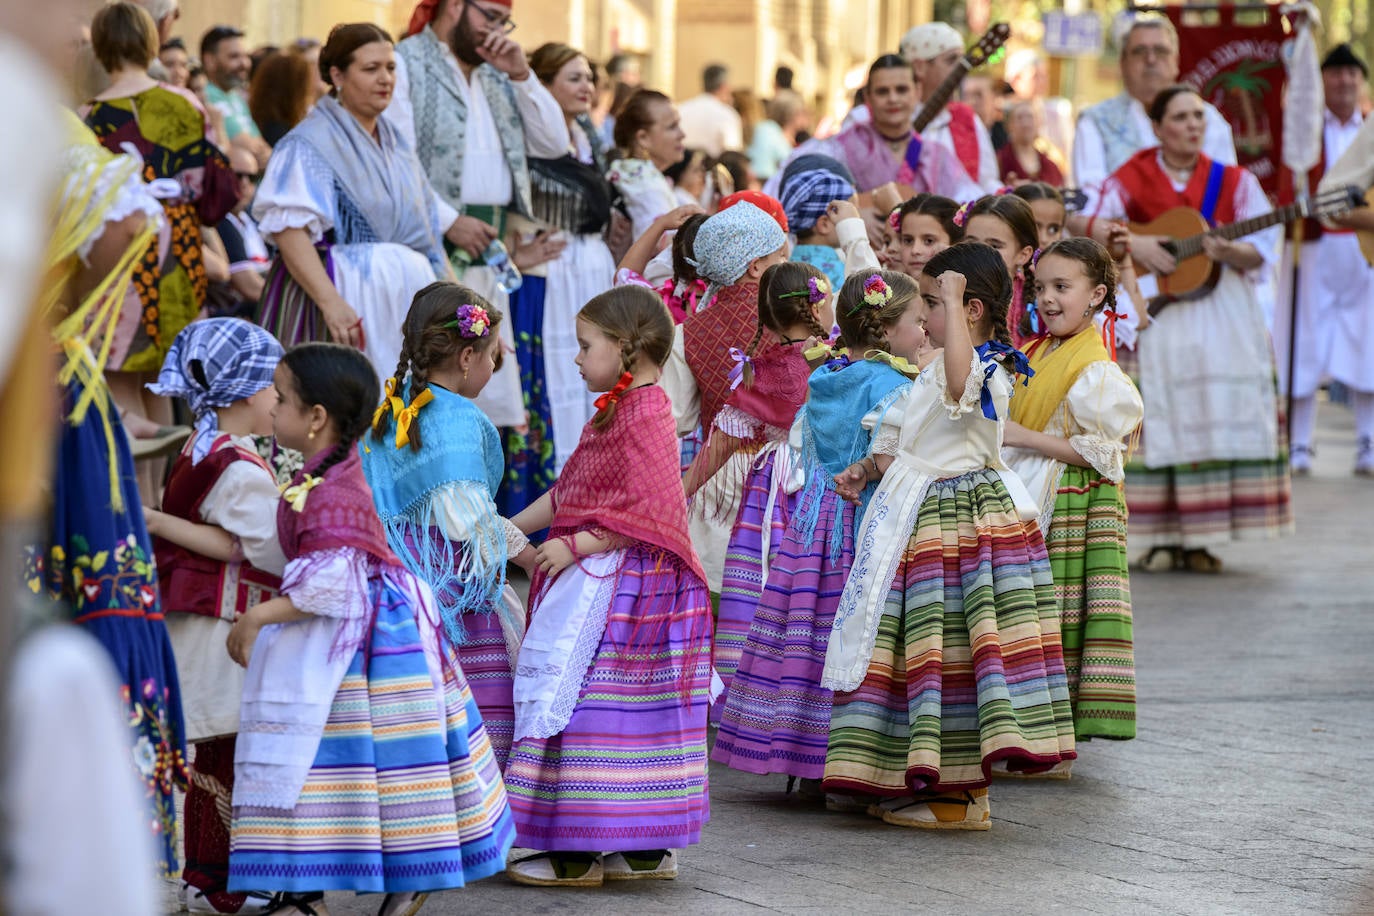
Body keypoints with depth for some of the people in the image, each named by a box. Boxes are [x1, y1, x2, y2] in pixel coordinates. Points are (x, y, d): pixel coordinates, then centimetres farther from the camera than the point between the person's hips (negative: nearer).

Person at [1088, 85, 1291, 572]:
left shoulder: (1233, 181, 8)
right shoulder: (1134, 177, 6)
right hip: (1155, 311, -1)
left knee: (1217, 417, -5)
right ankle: (1163, 539, -1)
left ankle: (1198, 541, 0)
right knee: (1160, 419, -6)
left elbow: (1258, 253, 1)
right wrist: (1137, 244, -22)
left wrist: (1228, 251, -19)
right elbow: (1099, 225, -6)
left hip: (1223, 312, 1)